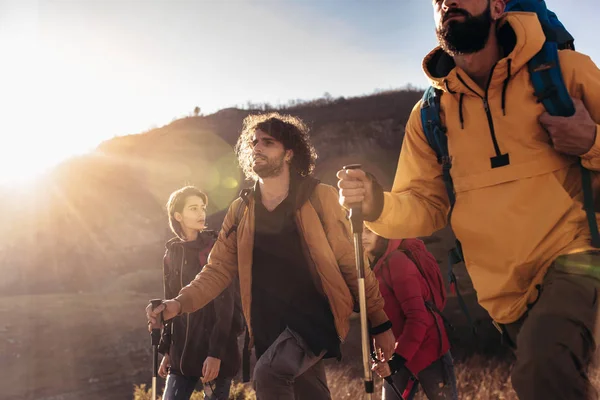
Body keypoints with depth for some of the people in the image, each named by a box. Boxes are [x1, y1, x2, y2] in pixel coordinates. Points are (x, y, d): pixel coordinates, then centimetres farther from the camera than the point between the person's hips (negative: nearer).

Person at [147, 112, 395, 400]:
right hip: (271, 329, 4)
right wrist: (181, 303, -12)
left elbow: (351, 263, -3)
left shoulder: (320, 198, -6)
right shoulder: (240, 210, 6)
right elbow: (219, 268, 5)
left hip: (316, 317, -4)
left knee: (268, 375, -27)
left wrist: (379, 322, -2)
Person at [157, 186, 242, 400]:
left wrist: (216, 353, -19)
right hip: (182, 353, 5)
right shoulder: (171, 255, 9)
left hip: (216, 352, -4)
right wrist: (166, 350, 12)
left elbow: (225, 306, -12)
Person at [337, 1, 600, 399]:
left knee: (544, 366, -31)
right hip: (506, 291, 4)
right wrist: (378, 206, -21)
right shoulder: (429, 115, 3)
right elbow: (424, 207, 0)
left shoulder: (564, 70, -6)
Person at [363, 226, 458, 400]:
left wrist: (397, 359, -24)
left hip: (426, 350, -7)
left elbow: (417, 316, -21)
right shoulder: (371, 267, 8)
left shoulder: (397, 261, -16)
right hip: (396, 355, 8)